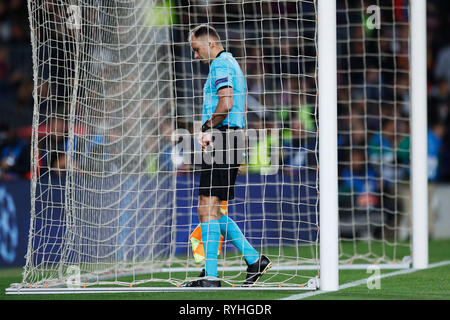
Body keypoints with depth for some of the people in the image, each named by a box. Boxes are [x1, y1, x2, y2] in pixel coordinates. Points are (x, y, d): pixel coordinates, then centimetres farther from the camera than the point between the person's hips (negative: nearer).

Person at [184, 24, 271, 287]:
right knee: (213, 211, 12)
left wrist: (207, 129, -11)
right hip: (233, 139, 10)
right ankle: (255, 260, 11)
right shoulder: (233, 64, 24)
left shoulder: (220, 65, -8)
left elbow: (226, 103, -22)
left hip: (221, 140, -10)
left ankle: (211, 276, -12)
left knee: (208, 208, -10)